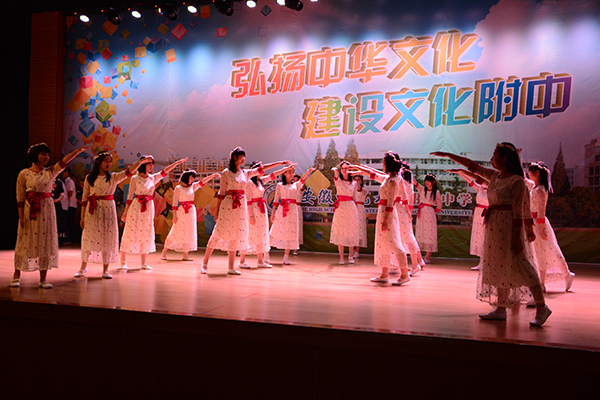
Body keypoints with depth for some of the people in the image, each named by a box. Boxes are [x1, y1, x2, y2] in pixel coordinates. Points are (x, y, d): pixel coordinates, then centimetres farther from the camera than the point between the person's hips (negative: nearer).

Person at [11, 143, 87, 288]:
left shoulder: (51, 172, 7)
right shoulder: (24, 174, -2)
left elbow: (64, 161, -6)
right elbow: (20, 198, -3)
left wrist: (78, 150, -20)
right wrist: (21, 217, -9)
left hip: (47, 210, 3)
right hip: (30, 210, -3)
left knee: (46, 242, 3)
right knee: (25, 242, 2)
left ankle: (43, 279, 9)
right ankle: (16, 276, 16)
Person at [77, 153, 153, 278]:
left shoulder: (113, 177, 5)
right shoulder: (89, 178, 4)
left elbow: (128, 172, -11)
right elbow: (84, 198, 6)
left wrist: (140, 161, -25)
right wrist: (82, 217, 4)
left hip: (108, 210, 1)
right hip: (92, 211, 0)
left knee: (107, 238, 1)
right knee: (88, 238, 3)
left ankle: (105, 270, 9)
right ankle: (83, 267, 21)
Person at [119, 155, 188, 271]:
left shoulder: (153, 178, 10)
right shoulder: (135, 178, -2)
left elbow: (164, 172, 4)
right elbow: (130, 196, -1)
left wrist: (178, 162, -4)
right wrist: (125, 212, -1)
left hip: (149, 208, 4)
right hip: (136, 207, -4)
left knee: (146, 233, 5)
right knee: (130, 232, -2)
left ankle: (143, 263, 10)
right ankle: (123, 261, 10)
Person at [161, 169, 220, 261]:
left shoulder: (193, 187, 10)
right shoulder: (178, 188, -3)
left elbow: (202, 182, 2)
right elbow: (175, 203, -4)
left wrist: (213, 175, -9)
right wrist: (174, 216, -9)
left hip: (191, 212, 5)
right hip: (181, 212, -5)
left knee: (188, 233, 4)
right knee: (176, 232, -3)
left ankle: (186, 255, 9)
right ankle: (164, 253, 10)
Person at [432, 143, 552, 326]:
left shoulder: (517, 181, -13)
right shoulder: (494, 176, 11)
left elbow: (518, 211, -17)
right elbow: (473, 166, 19)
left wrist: (517, 237, -21)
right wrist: (448, 155, 21)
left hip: (509, 227, -9)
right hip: (494, 227, 9)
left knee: (519, 265, -6)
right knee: (499, 267, 10)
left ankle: (541, 307, 3)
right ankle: (500, 310, 17)